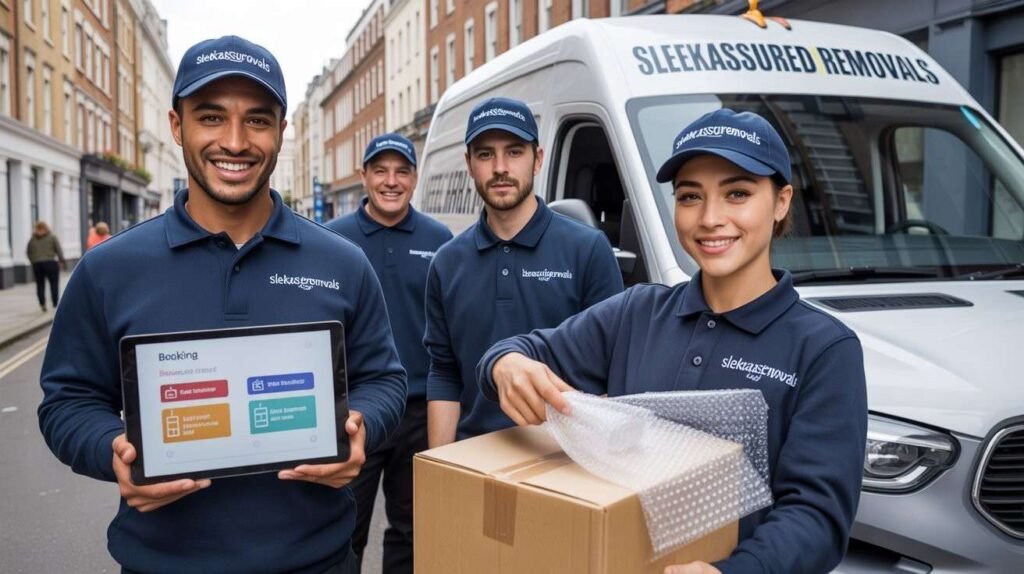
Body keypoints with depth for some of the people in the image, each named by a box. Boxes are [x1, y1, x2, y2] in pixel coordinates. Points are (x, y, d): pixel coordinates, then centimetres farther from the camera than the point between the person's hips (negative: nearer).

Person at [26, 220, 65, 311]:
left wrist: (33, 261, 18)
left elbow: (28, 252, 9)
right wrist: (62, 261, 5)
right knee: (54, 284, 2)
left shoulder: (32, 239, 7)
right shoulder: (52, 237, 1)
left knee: (40, 285, 9)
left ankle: (42, 303, 2)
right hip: (50, 263, -2)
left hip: (37, 264, 2)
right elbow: (59, 250, -2)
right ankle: (56, 304, 0)